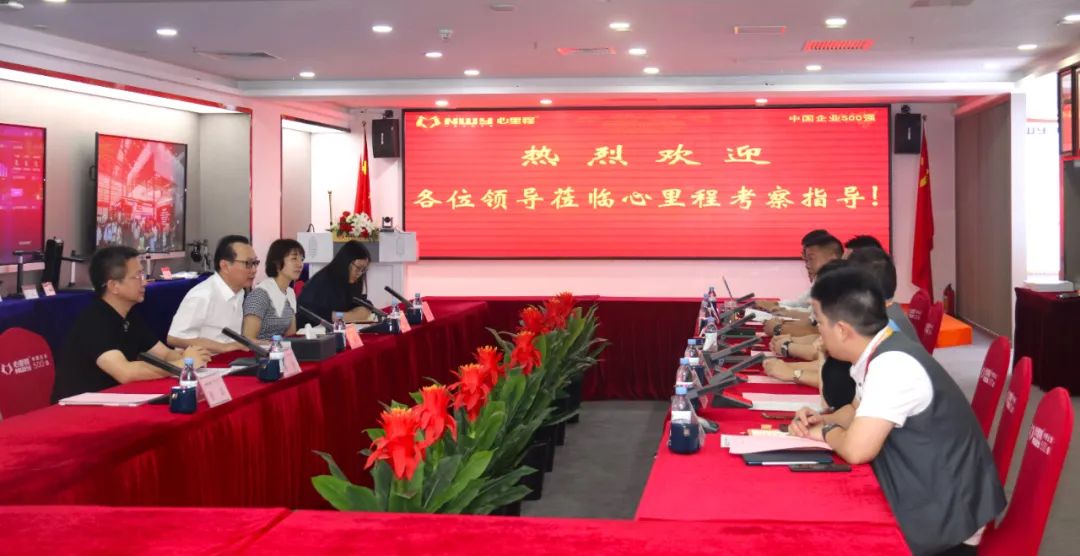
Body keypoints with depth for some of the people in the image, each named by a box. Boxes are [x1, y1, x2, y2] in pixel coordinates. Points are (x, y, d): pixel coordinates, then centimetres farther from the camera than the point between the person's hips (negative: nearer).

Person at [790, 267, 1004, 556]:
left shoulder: (893, 365, -26)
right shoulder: (879, 354, 2)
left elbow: (857, 449, -32)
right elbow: (860, 411, 20)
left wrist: (827, 432, -11)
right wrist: (821, 420, 1)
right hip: (923, 499, 8)